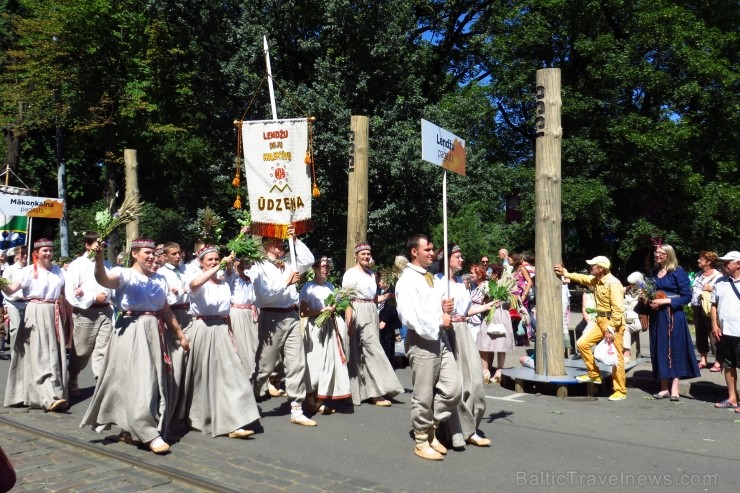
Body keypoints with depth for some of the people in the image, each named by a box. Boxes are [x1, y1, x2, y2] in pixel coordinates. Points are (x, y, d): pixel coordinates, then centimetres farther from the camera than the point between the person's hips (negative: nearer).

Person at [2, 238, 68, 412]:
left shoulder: (58, 270, 13)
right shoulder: (28, 270, -2)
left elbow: (63, 292, 21)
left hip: (54, 314, 5)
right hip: (36, 314, -5)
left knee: (55, 355, 7)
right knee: (40, 356, -9)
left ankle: (56, 393, 16)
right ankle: (49, 397, -15)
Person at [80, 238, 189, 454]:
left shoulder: (160, 279, 15)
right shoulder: (125, 274, -4)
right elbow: (103, 279, -25)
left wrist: (180, 335, 18)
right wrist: (99, 258, -43)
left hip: (153, 332, 7)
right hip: (131, 332, -7)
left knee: (157, 381, 8)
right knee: (138, 380, -9)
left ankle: (130, 430, 23)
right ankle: (150, 433, -6)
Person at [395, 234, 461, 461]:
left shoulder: (431, 278, 17)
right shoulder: (407, 281, -10)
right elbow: (408, 316, -21)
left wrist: (446, 308, 5)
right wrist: (439, 321, -13)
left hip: (441, 339, 8)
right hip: (421, 341, -8)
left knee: (453, 389, 5)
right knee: (423, 395, 2)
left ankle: (431, 429, 25)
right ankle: (422, 441, 20)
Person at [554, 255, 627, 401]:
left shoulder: (613, 283, -21)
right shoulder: (596, 280, 6)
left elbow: (618, 309, -24)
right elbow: (583, 278, 29)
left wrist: (611, 329, -23)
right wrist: (566, 274, 25)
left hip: (613, 323, -9)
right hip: (600, 320, 9)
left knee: (616, 357, -2)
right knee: (583, 343, 3)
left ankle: (620, 391, 8)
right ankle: (594, 375, 17)